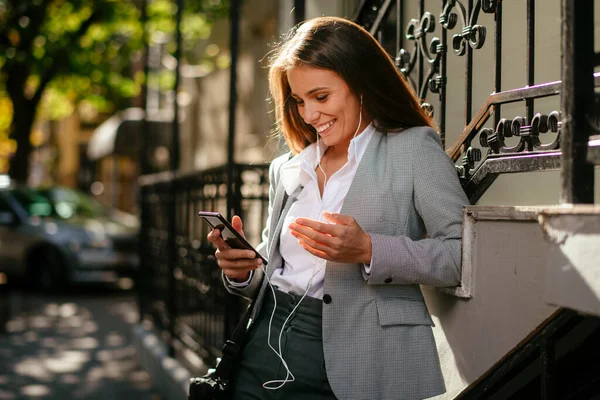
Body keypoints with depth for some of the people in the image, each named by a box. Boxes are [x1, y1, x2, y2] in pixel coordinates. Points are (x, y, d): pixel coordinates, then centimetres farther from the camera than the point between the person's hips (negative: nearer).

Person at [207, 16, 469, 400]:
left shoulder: (414, 148, -1)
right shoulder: (286, 169, 15)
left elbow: (466, 253, -11)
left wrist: (369, 251, -21)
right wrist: (243, 272, -2)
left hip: (357, 363, -5)